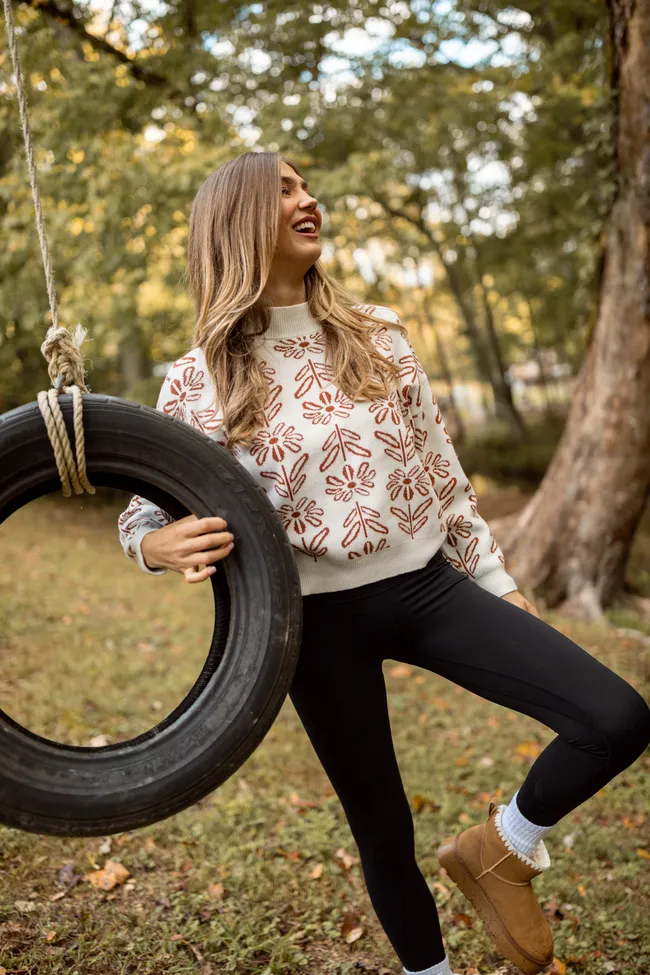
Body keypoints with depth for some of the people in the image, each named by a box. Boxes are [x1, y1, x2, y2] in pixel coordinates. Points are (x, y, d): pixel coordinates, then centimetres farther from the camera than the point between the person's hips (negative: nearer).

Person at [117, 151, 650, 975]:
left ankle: (498, 850, 14)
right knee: (382, 829, 9)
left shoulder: (376, 335, 2)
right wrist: (160, 546, -23)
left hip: (427, 585, 3)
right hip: (323, 618, -2)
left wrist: (497, 583, 9)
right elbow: (141, 514, 2)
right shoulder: (197, 382, -6)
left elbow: (440, 470, 7)